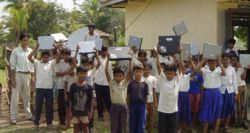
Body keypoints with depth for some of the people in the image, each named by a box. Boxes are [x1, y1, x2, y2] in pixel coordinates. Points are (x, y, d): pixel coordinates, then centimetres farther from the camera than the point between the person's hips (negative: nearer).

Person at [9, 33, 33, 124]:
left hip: (27, 75, 4)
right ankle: (13, 117, 2)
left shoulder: (30, 51, 6)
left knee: (27, 96, 13)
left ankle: (28, 115, 23)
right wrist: (13, 79, -11)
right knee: (15, 97, -2)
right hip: (18, 75, -4)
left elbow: (32, 64, 10)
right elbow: (12, 66, -7)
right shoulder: (16, 51, -6)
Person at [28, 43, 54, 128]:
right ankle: (36, 122, 13)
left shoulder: (51, 63, 7)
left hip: (49, 88, 2)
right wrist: (36, 48, -16)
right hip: (39, 88, -1)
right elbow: (29, 57, -10)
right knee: (38, 106, 4)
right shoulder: (37, 63, 3)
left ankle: (49, 122, 18)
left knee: (49, 106, 8)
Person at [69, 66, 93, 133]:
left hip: (85, 112, 0)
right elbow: (70, 100, -2)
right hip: (75, 111, 0)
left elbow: (90, 100, -1)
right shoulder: (73, 86, -7)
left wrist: (90, 111, -1)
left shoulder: (88, 87, -7)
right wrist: (70, 111, -2)